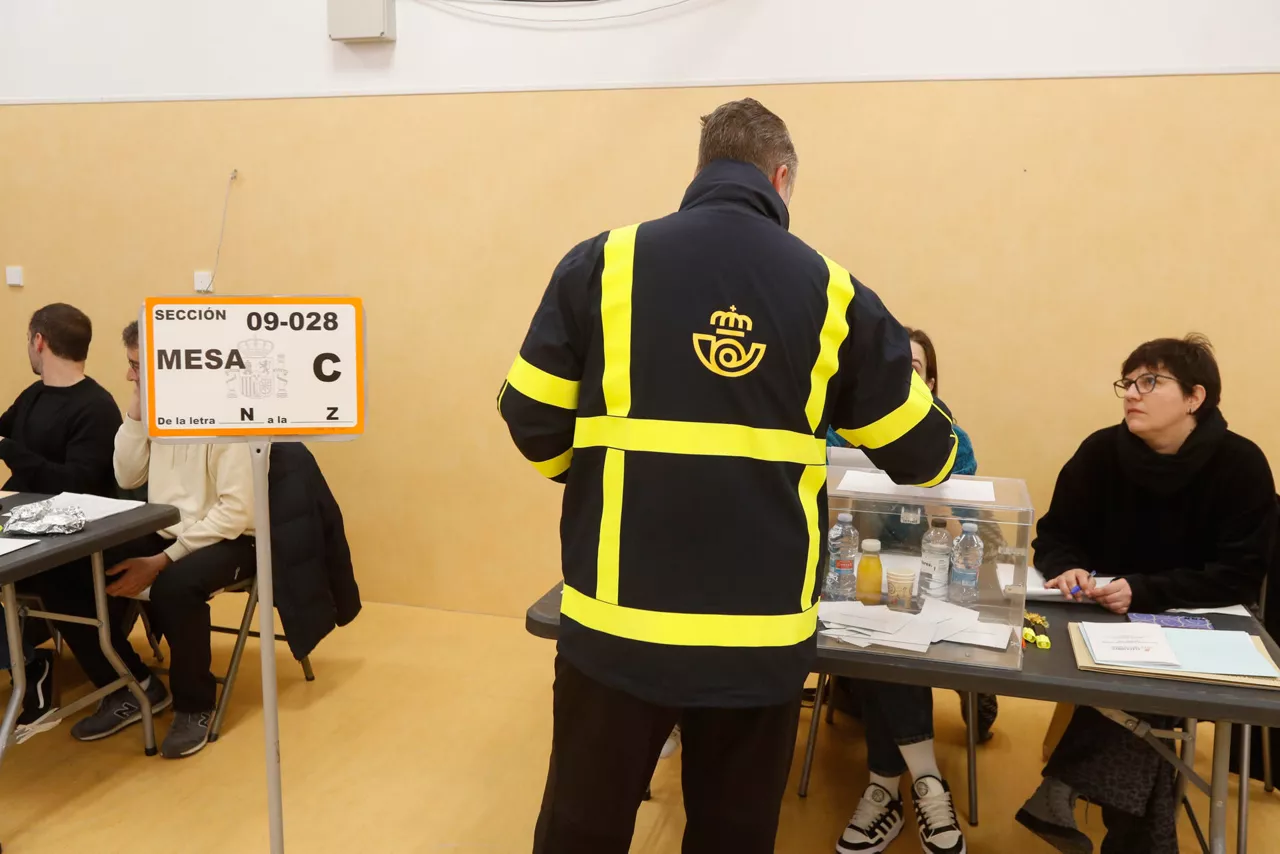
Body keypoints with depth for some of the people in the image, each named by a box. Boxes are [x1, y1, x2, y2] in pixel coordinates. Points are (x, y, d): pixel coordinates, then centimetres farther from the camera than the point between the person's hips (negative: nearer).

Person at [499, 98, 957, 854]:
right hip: (763, 634, 1)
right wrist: (938, 452, 31)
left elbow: (532, 420, -1)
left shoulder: (603, 263, -3)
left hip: (621, 621, 0)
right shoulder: (830, 290, -1)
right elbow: (921, 453, 7)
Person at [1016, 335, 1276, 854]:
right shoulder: (1101, 452, -8)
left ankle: (1061, 791, -21)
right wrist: (1069, 569, -24)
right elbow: (1053, 534, 0)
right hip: (1108, 620, 2)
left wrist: (1144, 592, -30)